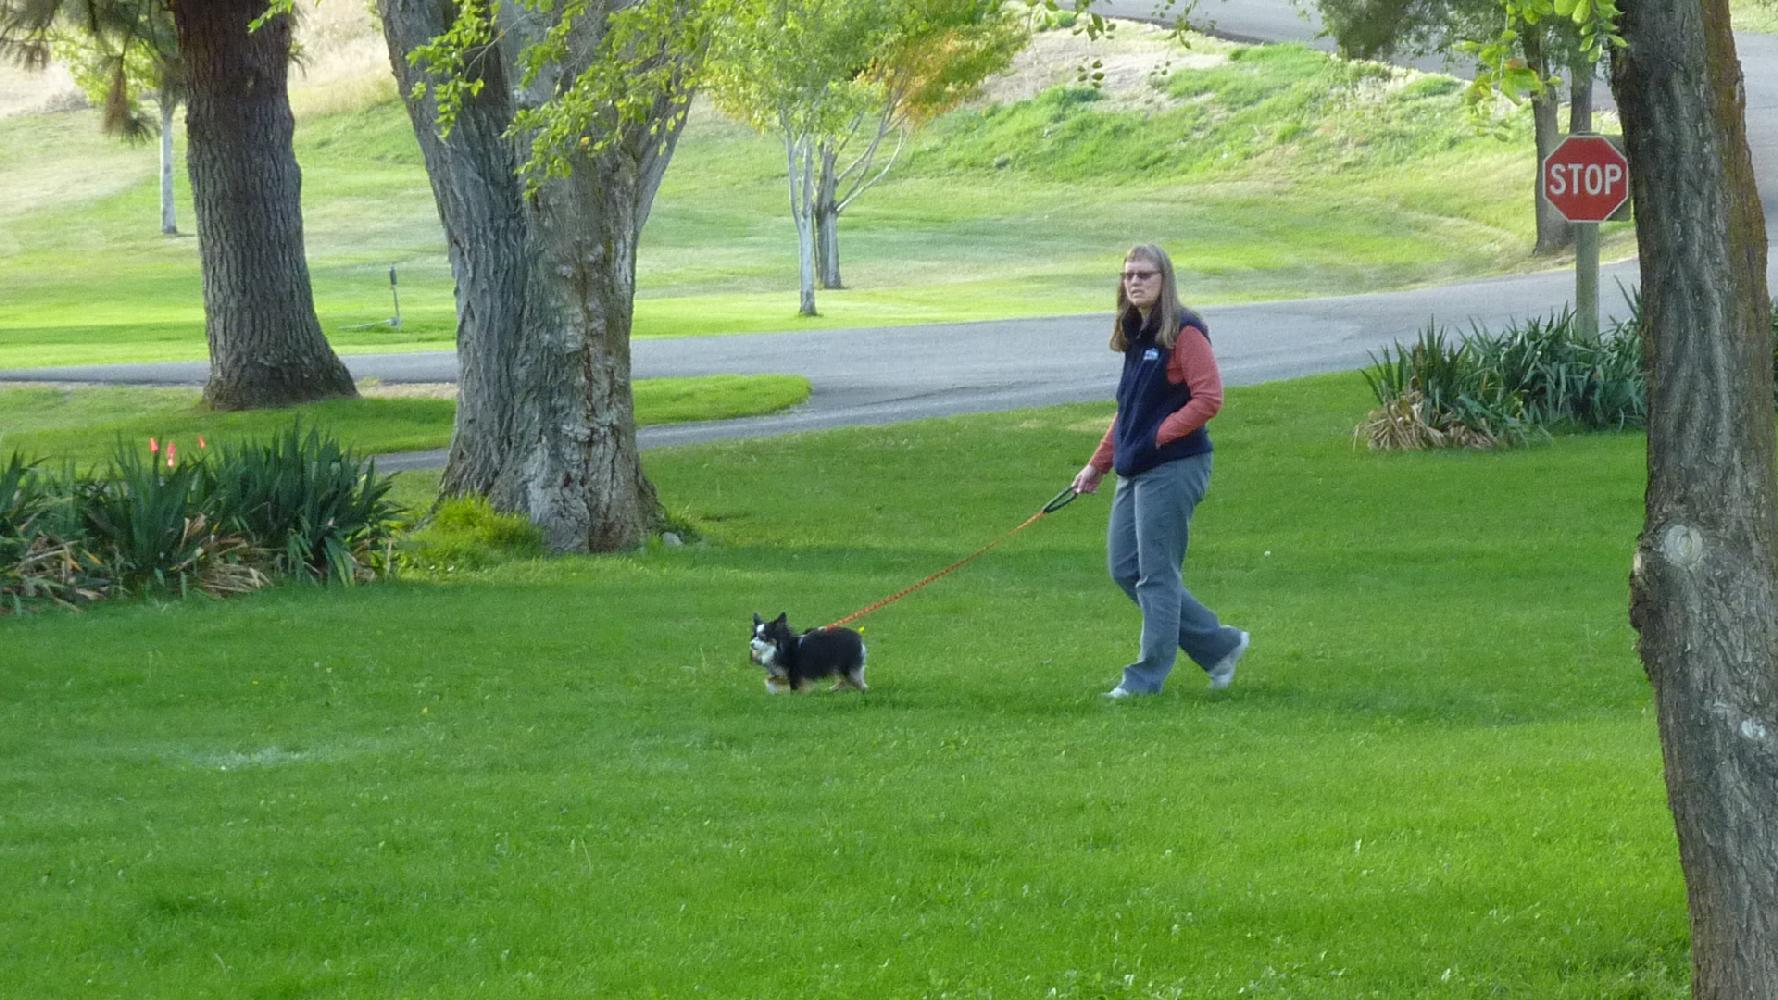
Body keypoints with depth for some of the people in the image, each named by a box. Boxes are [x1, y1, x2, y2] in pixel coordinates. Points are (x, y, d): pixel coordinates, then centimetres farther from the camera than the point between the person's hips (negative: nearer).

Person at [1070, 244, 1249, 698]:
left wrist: (1157, 437, -18)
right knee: (1124, 569, 9)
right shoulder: (1136, 336, 15)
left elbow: (1208, 398, -17)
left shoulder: (1185, 332, -11)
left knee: (1156, 574, -5)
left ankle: (1148, 676, 4)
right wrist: (1098, 465, 21)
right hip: (1134, 472, 9)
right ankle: (1221, 645, 18)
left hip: (1173, 468, -9)